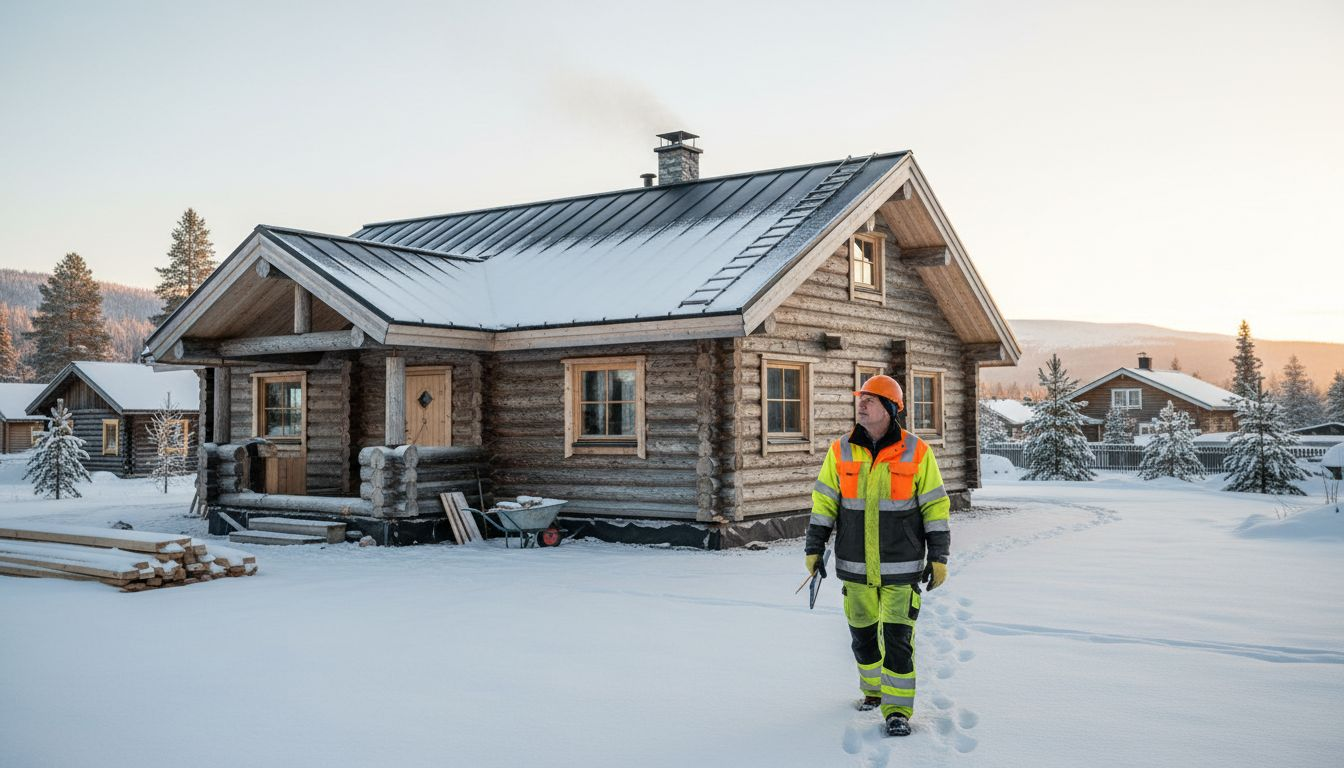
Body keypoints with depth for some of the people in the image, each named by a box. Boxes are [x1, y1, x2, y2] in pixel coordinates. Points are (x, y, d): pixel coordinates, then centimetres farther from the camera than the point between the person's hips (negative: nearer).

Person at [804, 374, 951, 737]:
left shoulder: (916, 452, -5)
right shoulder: (841, 451, 1)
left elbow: (935, 506, 0)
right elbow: (824, 502, 6)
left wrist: (939, 557, -2)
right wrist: (814, 548, 3)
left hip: (901, 568, -3)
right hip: (855, 568, 3)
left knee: (897, 639, -5)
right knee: (863, 635, 14)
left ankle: (898, 709, 5)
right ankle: (874, 690, 35)